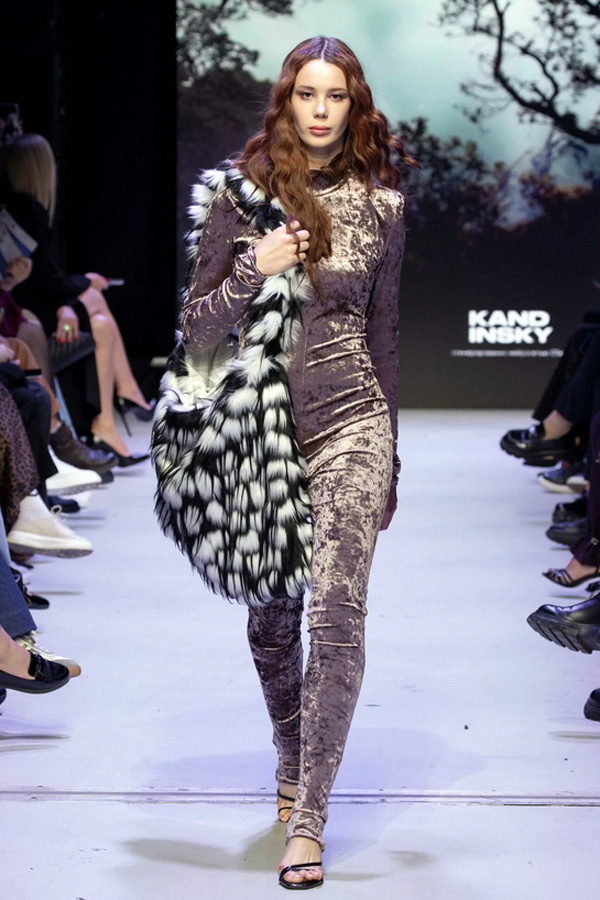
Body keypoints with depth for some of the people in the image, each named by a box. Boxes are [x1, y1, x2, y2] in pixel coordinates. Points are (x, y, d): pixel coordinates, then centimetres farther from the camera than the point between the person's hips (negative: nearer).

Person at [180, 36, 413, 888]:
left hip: (350, 425, -1)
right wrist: (254, 272, -17)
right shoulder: (242, 195, 0)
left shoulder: (380, 205, 3)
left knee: (338, 618, -12)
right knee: (270, 620, 12)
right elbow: (198, 327, 2)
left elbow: (384, 333, 12)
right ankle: (291, 763, 37)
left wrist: (389, 461, 15)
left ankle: (308, 817, -9)